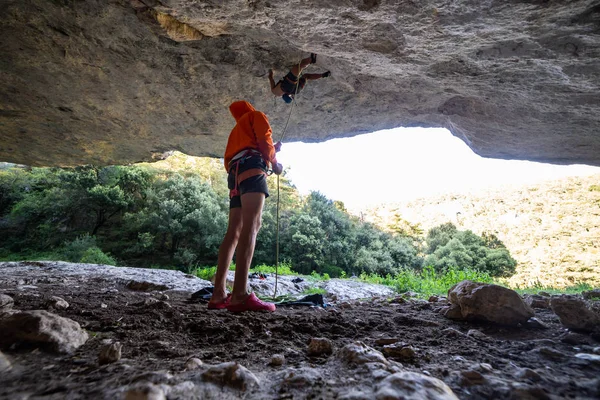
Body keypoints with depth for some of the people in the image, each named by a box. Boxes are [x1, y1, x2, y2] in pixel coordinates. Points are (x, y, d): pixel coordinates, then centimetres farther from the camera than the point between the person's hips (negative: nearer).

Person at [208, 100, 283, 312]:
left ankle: (218, 294, -9)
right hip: (251, 167, -8)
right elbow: (264, 140, -1)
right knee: (251, 225, -23)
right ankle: (240, 294, -35)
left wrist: (271, 150, 32)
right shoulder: (256, 116, 18)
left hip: (235, 172, 8)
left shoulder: (235, 131, 39)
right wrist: (274, 161, 15)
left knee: (234, 232, -1)